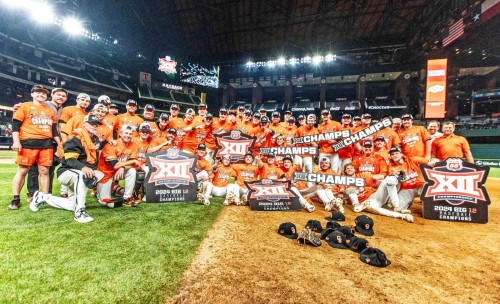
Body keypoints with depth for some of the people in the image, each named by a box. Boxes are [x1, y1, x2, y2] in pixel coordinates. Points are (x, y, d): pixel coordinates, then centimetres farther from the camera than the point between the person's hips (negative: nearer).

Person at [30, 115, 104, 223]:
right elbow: (70, 159, -31)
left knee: (71, 206, 13)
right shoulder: (76, 139, -18)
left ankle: (42, 197, 33)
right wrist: (83, 167, -49)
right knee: (81, 175, -44)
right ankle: (79, 212, -39)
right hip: (66, 172, -8)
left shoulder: (96, 139, 7)